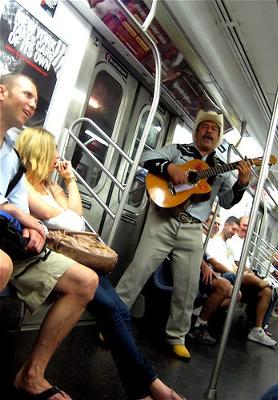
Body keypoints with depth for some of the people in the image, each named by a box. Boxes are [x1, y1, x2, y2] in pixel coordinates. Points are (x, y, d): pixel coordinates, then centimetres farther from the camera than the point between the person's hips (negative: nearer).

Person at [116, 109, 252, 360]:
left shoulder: (222, 169, 17)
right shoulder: (178, 150, 11)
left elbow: (227, 202, 10)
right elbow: (148, 158, 0)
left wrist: (242, 184, -7)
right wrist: (169, 168, -17)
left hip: (192, 231, 3)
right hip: (163, 220, -2)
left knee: (187, 288, 5)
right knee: (139, 271, -6)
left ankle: (177, 337, 23)